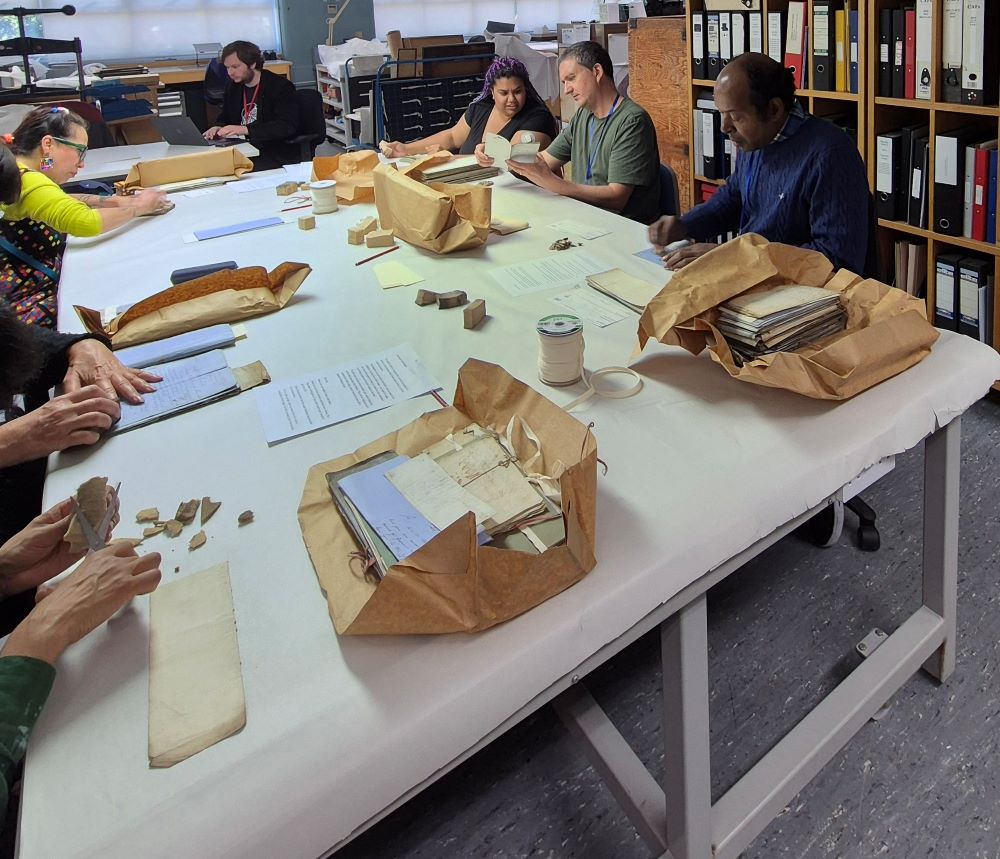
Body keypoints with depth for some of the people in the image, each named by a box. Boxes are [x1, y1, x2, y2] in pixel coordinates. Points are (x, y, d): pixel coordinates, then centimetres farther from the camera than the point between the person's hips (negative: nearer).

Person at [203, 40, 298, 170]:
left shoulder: (281, 86, -6)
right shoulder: (232, 87, 15)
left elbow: (287, 126, -18)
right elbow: (224, 119, 26)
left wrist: (246, 129, -24)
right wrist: (219, 128, -1)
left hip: (278, 156, -6)